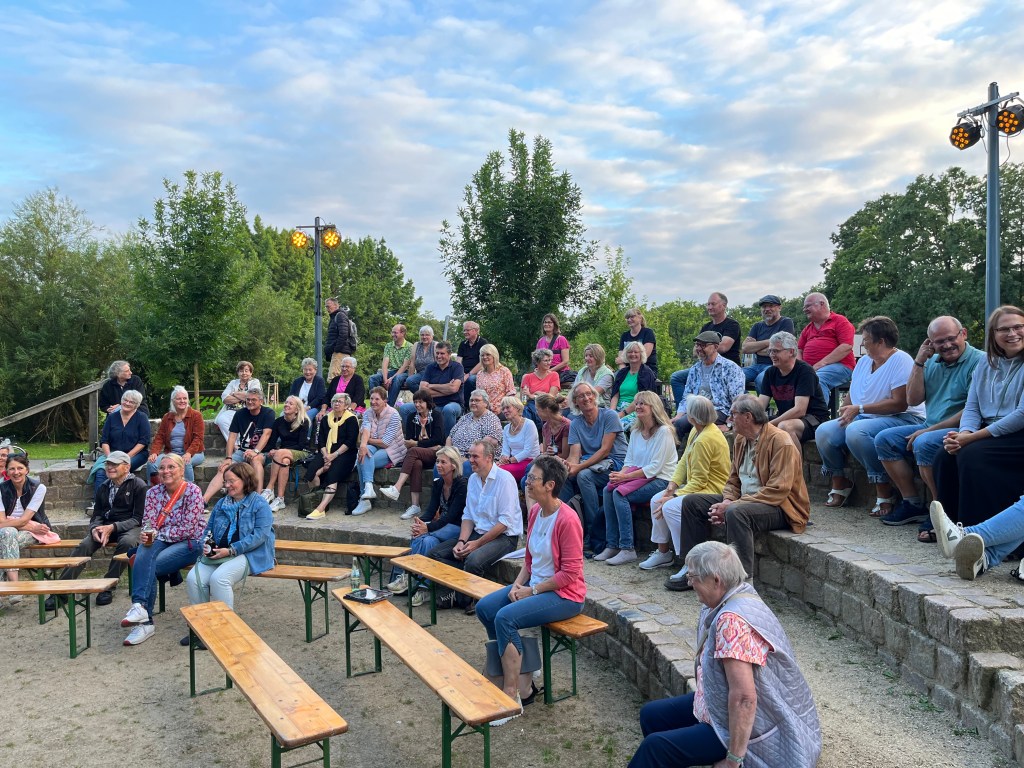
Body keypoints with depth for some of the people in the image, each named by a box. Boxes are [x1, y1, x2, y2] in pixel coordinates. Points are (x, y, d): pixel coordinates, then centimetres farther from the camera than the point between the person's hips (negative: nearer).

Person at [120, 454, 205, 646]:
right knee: (143, 557, -30)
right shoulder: (153, 493, 5)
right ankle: (143, 616, -31)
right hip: (161, 541, 4)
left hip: (190, 543, -4)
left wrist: (158, 533, -14)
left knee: (146, 566, -28)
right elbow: (148, 524, 4)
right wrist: (146, 537, -19)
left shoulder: (192, 491, -11)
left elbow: (189, 529, -14)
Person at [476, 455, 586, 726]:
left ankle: (512, 697, -11)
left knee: (505, 618, -25)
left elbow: (570, 573, -21)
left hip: (565, 594, -9)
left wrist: (532, 590, -16)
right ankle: (522, 680, 4)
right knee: (484, 608, -4)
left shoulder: (567, 520, -22)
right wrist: (518, 583, -2)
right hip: (534, 584, 9)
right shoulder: (535, 511, 4)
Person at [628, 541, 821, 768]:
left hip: (753, 727, -10)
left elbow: (744, 698, -33)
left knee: (655, 747, -17)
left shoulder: (732, 620, -31)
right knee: (651, 715, 12)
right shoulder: (738, 595, 0)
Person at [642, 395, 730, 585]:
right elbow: (684, 461, 10)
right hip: (698, 485, 11)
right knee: (657, 500, 7)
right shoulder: (697, 431, 7)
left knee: (670, 507, -26)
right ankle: (663, 552, 18)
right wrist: (672, 485, -2)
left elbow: (698, 481, -23)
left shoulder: (705, 440, -24)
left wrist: (673, 497, -19)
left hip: (712, 490, -11)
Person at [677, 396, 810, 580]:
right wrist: (727, 502, -9)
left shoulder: (780, 441, -18)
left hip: (780, 507, -9)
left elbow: (777, 490, -25)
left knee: (736, 513, -39)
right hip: (743, 501, 9)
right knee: (691, 501, 1)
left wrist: (732, 505, -26)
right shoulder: (741, 440, 9)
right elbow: (733, 480, 14)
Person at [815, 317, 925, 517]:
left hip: (902, 419, -8)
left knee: (856, 431, -35)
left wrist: (859, 409, -18)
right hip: (866, 418, 8)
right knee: (823, 432, -13)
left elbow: (899, 404, -19)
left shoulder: (901, 360, -10)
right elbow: (852, 394, 18)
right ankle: (839, 485, 7)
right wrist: (847, 412, -4)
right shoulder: (863, 361, 16)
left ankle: (884, 493, -23)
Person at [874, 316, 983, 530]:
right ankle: (913, 504, 0)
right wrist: (919, 362, 0)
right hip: (930, 427, 8)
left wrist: (930, 430, -19)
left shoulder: (978, 362, -11)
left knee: (924, 444, -34)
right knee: (884, 439, -4)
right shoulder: (932, 362, 13)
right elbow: (913, 400, 7)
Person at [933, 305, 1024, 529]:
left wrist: (973, 437, -20)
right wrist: (964, 433, -15)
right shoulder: (985, 366, 13)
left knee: (972, 455, -29)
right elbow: (971, 408, 8)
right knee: (946, 455, -19)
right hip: (989, 432, 6)